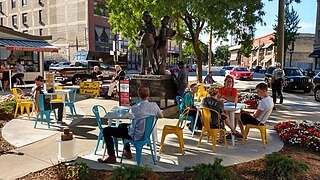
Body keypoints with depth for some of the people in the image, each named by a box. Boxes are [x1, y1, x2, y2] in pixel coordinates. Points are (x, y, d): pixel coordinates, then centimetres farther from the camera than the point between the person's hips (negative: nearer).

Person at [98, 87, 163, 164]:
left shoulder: (135, 109, -28)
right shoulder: (154, 105, -13)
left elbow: (127, 115, -4)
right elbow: (161, 116, 6)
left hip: (135, 135, -7)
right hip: (146, 134, 7)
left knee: (106, 130, 1)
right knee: (121, 125, 33)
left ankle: (112, 157, 2)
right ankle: (127, 152, 41)